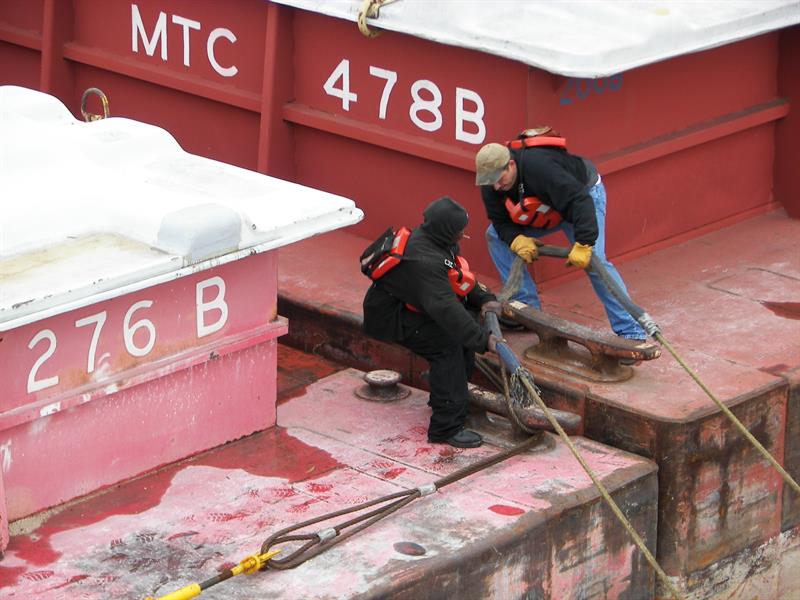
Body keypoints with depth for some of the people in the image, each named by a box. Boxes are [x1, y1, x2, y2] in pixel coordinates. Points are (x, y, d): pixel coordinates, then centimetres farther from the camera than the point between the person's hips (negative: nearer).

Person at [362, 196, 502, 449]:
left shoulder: (432, 240, -3)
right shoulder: (424, 261, -35)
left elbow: (461, 276, 9)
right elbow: (445, 309, -40)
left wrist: (483, 299, -8)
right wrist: (483, 340, -39)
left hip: (408, 304, 10)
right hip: (388, 317, -10)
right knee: (447, 346, -23)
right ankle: (447, 427, -22)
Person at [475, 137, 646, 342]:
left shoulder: (539, 166, -42)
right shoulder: (491, 183, -19)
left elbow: (580, 202, -44)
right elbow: (500, 221, -10)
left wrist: (583, 245, -49)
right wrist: (517, 240, -32)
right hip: (547, 208, 8)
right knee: (495, 236, -2)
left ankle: (631, 332, -22)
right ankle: (527, 307, 3)